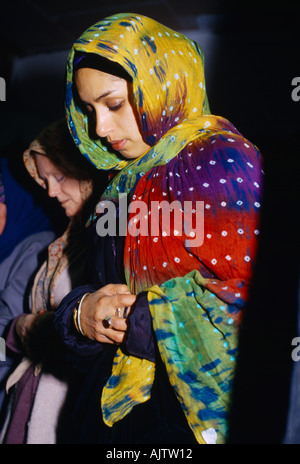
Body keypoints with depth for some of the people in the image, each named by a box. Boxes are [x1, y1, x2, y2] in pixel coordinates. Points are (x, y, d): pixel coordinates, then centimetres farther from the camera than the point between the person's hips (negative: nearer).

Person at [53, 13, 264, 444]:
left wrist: (126, 321, -16)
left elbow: (241, 303, -25)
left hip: (191, 412, -7)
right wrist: (82, 312, -11)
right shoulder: (128, 178, 10)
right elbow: (108, 281, 12)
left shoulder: (221, 162, -16)